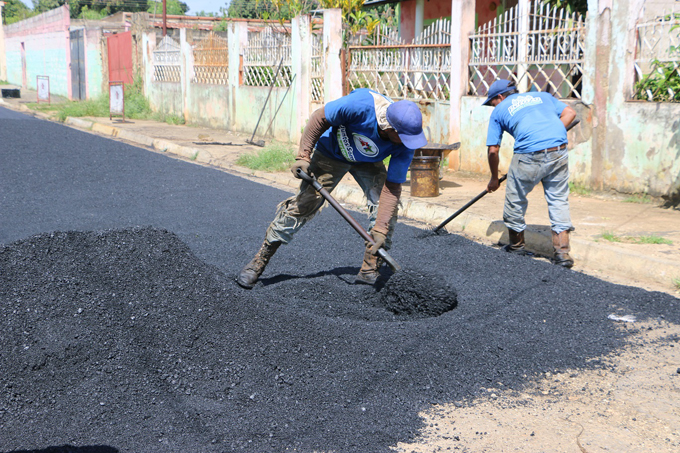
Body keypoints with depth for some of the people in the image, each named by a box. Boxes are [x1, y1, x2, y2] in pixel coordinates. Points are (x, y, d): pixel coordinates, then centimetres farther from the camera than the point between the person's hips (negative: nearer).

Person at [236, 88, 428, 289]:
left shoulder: (404, 146, -31)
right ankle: (258, 262, 8)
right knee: (302, 204, -6)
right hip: (330, 153, -2)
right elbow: (320, 118, -23)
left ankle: (370, 271, -7)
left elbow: (392, 188, -28)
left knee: (386, 203, -19)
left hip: (367, 162, 3)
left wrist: (380, 229, -35)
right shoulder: (360, 105, -40)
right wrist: (303, 156, -24)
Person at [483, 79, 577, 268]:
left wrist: (494, 179, 26)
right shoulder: (542, 96, 27)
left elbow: (493, 151, 14)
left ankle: (516, 246, 31)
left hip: (529, 155, -3)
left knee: (515, 200, 16)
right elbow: (569, 113, 16)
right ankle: (562, 253, 7)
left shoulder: (499, 111, 17)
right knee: (559, 200, 12)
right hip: (559, 152, 4)